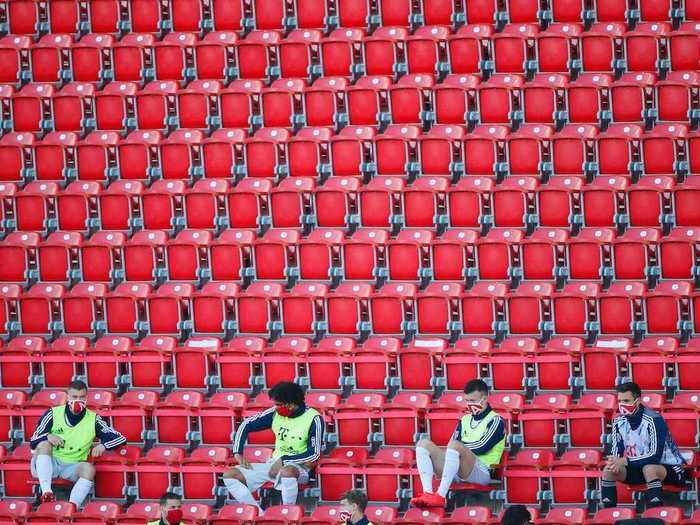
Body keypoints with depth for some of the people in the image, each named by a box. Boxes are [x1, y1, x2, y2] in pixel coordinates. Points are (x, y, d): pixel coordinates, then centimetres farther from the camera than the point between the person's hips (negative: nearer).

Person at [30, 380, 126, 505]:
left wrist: (103, 446, -17)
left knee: (89, 468, -30)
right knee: (44, 444, -29)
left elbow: (120, 438, 3)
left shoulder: (93, 420, 4)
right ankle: (46, 492, -43)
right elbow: (34, 442, 0)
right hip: (50, 463, 0)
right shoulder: (53, 414, 1)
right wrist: (47, 436, -22)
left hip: (73, 467, 0)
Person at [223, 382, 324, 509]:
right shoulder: (275, 413, 2)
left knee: (287, 472, -44)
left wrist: (283, 460, -17)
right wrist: (238, 454, 1)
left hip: (299, 467, -6)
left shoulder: (313, 419, -11)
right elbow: (246, 426, 11)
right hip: (274, 465, 6)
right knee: (230, 476, -12)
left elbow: (314, 454, -13)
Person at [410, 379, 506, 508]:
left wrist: (461, 446, 0)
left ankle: (439, 497, -43)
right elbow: (450, 446, 11)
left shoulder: (495, 421, 3)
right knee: (424, 444, -6)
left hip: (481, 471, -7)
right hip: (456, 471, 7)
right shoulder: (465, 420, 23)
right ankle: (427, 494, -27)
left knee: (455, 446, -35)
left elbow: (481, 447, -11)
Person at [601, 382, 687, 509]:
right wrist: (615, 462, -25)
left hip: (669, 468, -7)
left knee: (649, 469, -38)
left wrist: (625, 461, -33)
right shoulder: (619, 422, -2)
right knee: (609, 469, -13)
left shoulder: (654, 420, -23)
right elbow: (617, 453, 0)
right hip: (639, 466, 7)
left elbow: (655, 456, -28)